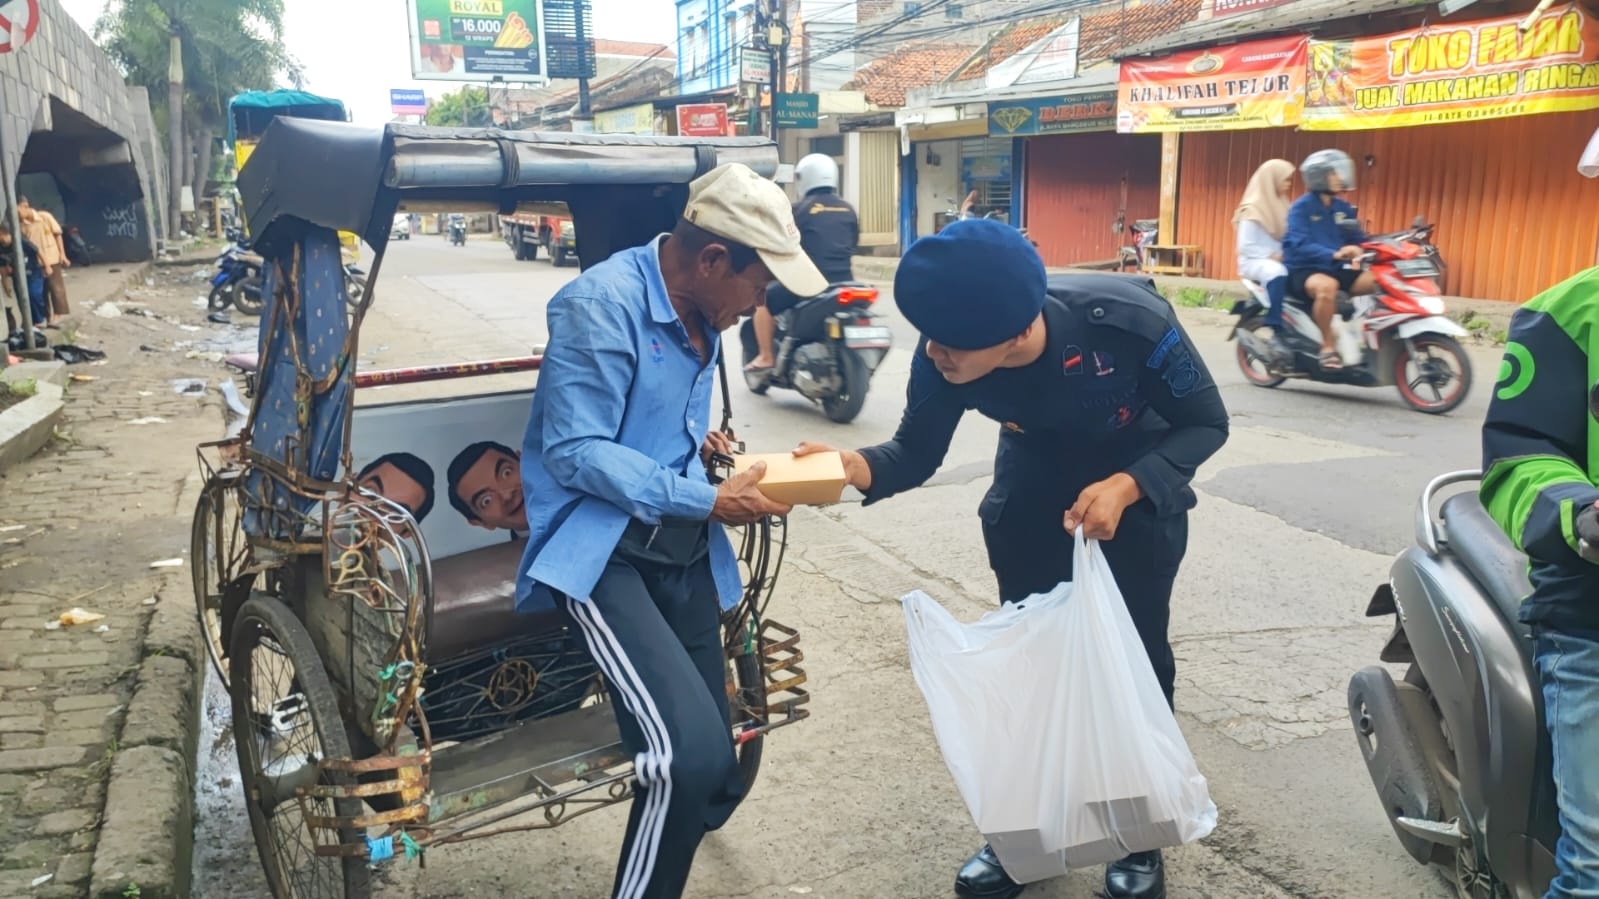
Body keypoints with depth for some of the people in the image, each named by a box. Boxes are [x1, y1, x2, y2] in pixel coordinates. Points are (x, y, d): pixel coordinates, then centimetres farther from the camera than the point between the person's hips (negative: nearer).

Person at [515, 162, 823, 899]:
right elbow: (575, 453, -20)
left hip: (683, 549, 8)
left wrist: (697, 441, 4)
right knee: (691, 755, -24)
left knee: (712, 778, 9)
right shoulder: (602, 304, -16)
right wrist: (707, 501, -18)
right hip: (601, 551, -8)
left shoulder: (701, 313, 10)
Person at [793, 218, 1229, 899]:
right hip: (1034, 487, 2)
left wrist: (1125, 486, -37)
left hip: (1141, 483, -2)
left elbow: (1206, 423, -22)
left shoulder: (1131, 320, -37)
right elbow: (916, 455, -17)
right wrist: (851, 466, -38)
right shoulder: (942, 359, -31)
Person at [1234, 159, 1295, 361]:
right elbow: (1245, 246, -12)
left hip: (1278, 260, 7)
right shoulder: (1253, 210, -6)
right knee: (1278, 274, -39)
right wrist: (1272, 256, -18)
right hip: (1255, 262, -7)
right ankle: (1277, 334, -41)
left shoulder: (1281, 205, 18)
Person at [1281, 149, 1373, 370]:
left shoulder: (1343, 208, 13)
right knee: (1327, 286, -39)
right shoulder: (1301, 207, -8)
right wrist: (1334, 254, -37)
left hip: (1335, 269, 7)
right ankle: (1328, 347, -25)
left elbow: (1359, 241, 10)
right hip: (1303, 270, -7)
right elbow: (1299, 245, -22)